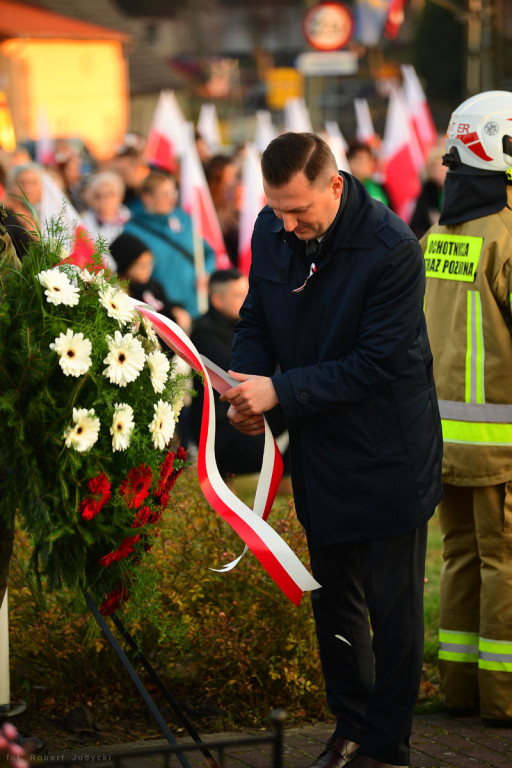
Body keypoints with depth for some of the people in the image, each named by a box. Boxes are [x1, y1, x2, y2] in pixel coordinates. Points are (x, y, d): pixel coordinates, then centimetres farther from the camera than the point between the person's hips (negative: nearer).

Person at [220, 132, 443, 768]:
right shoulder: (271, 232, -4)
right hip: (319, 449, 6)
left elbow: (376, 364, -23)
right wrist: (246, 391, -10)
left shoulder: (392, 249, -23)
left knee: (393, 607, 3)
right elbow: (256, 321, 9)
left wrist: (280, 391, -26)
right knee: (332, 599, 17)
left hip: (386, 457, -6)